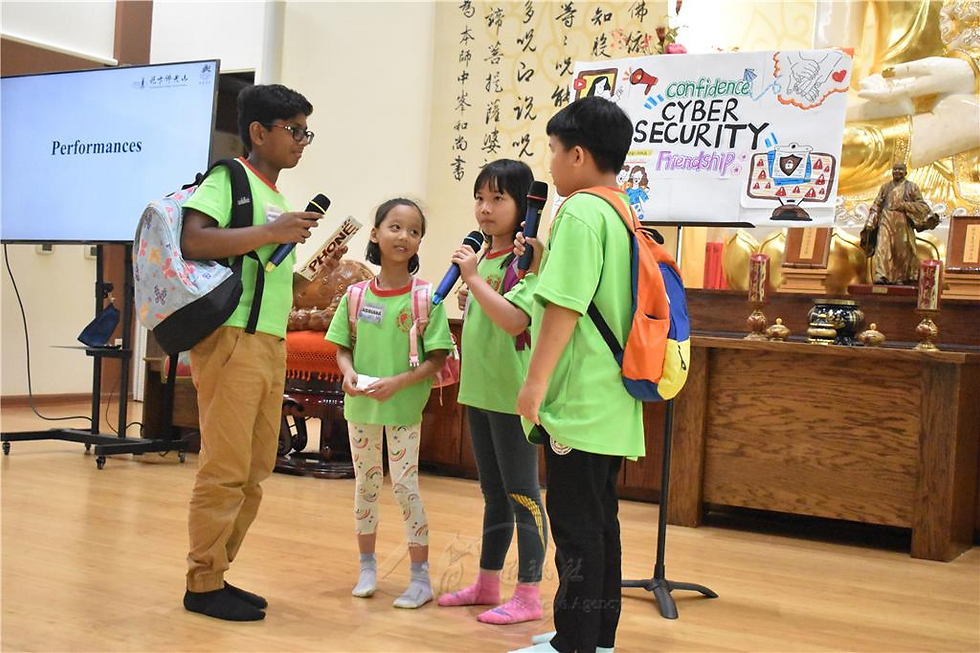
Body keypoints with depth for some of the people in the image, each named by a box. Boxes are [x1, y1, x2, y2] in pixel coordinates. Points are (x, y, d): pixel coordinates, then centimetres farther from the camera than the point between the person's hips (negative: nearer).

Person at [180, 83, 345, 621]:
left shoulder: (274, 197, 22)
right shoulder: (230, 177, -3)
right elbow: (193, 241, -20)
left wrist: (316, 271, 11)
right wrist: (271, 233, -20)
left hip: (270, 343, 9)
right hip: (232, 337, -9)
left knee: (256, 467, 11)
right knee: (226, 468, -6)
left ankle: (217, 573, 20)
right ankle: (202, 585, 3)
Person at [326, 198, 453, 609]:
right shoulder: (357, 294, 1)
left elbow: (438, 358, -9)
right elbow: (342, 347, 8)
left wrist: (398, 382, -21)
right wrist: (348, 372, -13)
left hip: (404, 408, -3)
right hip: (359, 406, 4)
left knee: (405, 486, 0)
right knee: (365, 484, 14)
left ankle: (421, 578, 12)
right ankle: (367, 567, 28)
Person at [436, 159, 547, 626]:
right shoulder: (482, 258, 11)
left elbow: (515, 320, -25)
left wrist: (473, 279, -20)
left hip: (512, 395, -8)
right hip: (479, 393, 8)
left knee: (522, 496, 0)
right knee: (493, 494, 17)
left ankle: (528, 595, 9)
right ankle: (487, 583, 28)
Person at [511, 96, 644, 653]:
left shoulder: (580, 212, -14)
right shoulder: (626, 216, 14)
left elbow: (564, 304, -22)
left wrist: (537, 381, -20)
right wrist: (544, 260, 21)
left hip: (578, 399, -10)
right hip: (613, 401, 10)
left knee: (576, 525, -2)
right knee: (600, 520, 15)